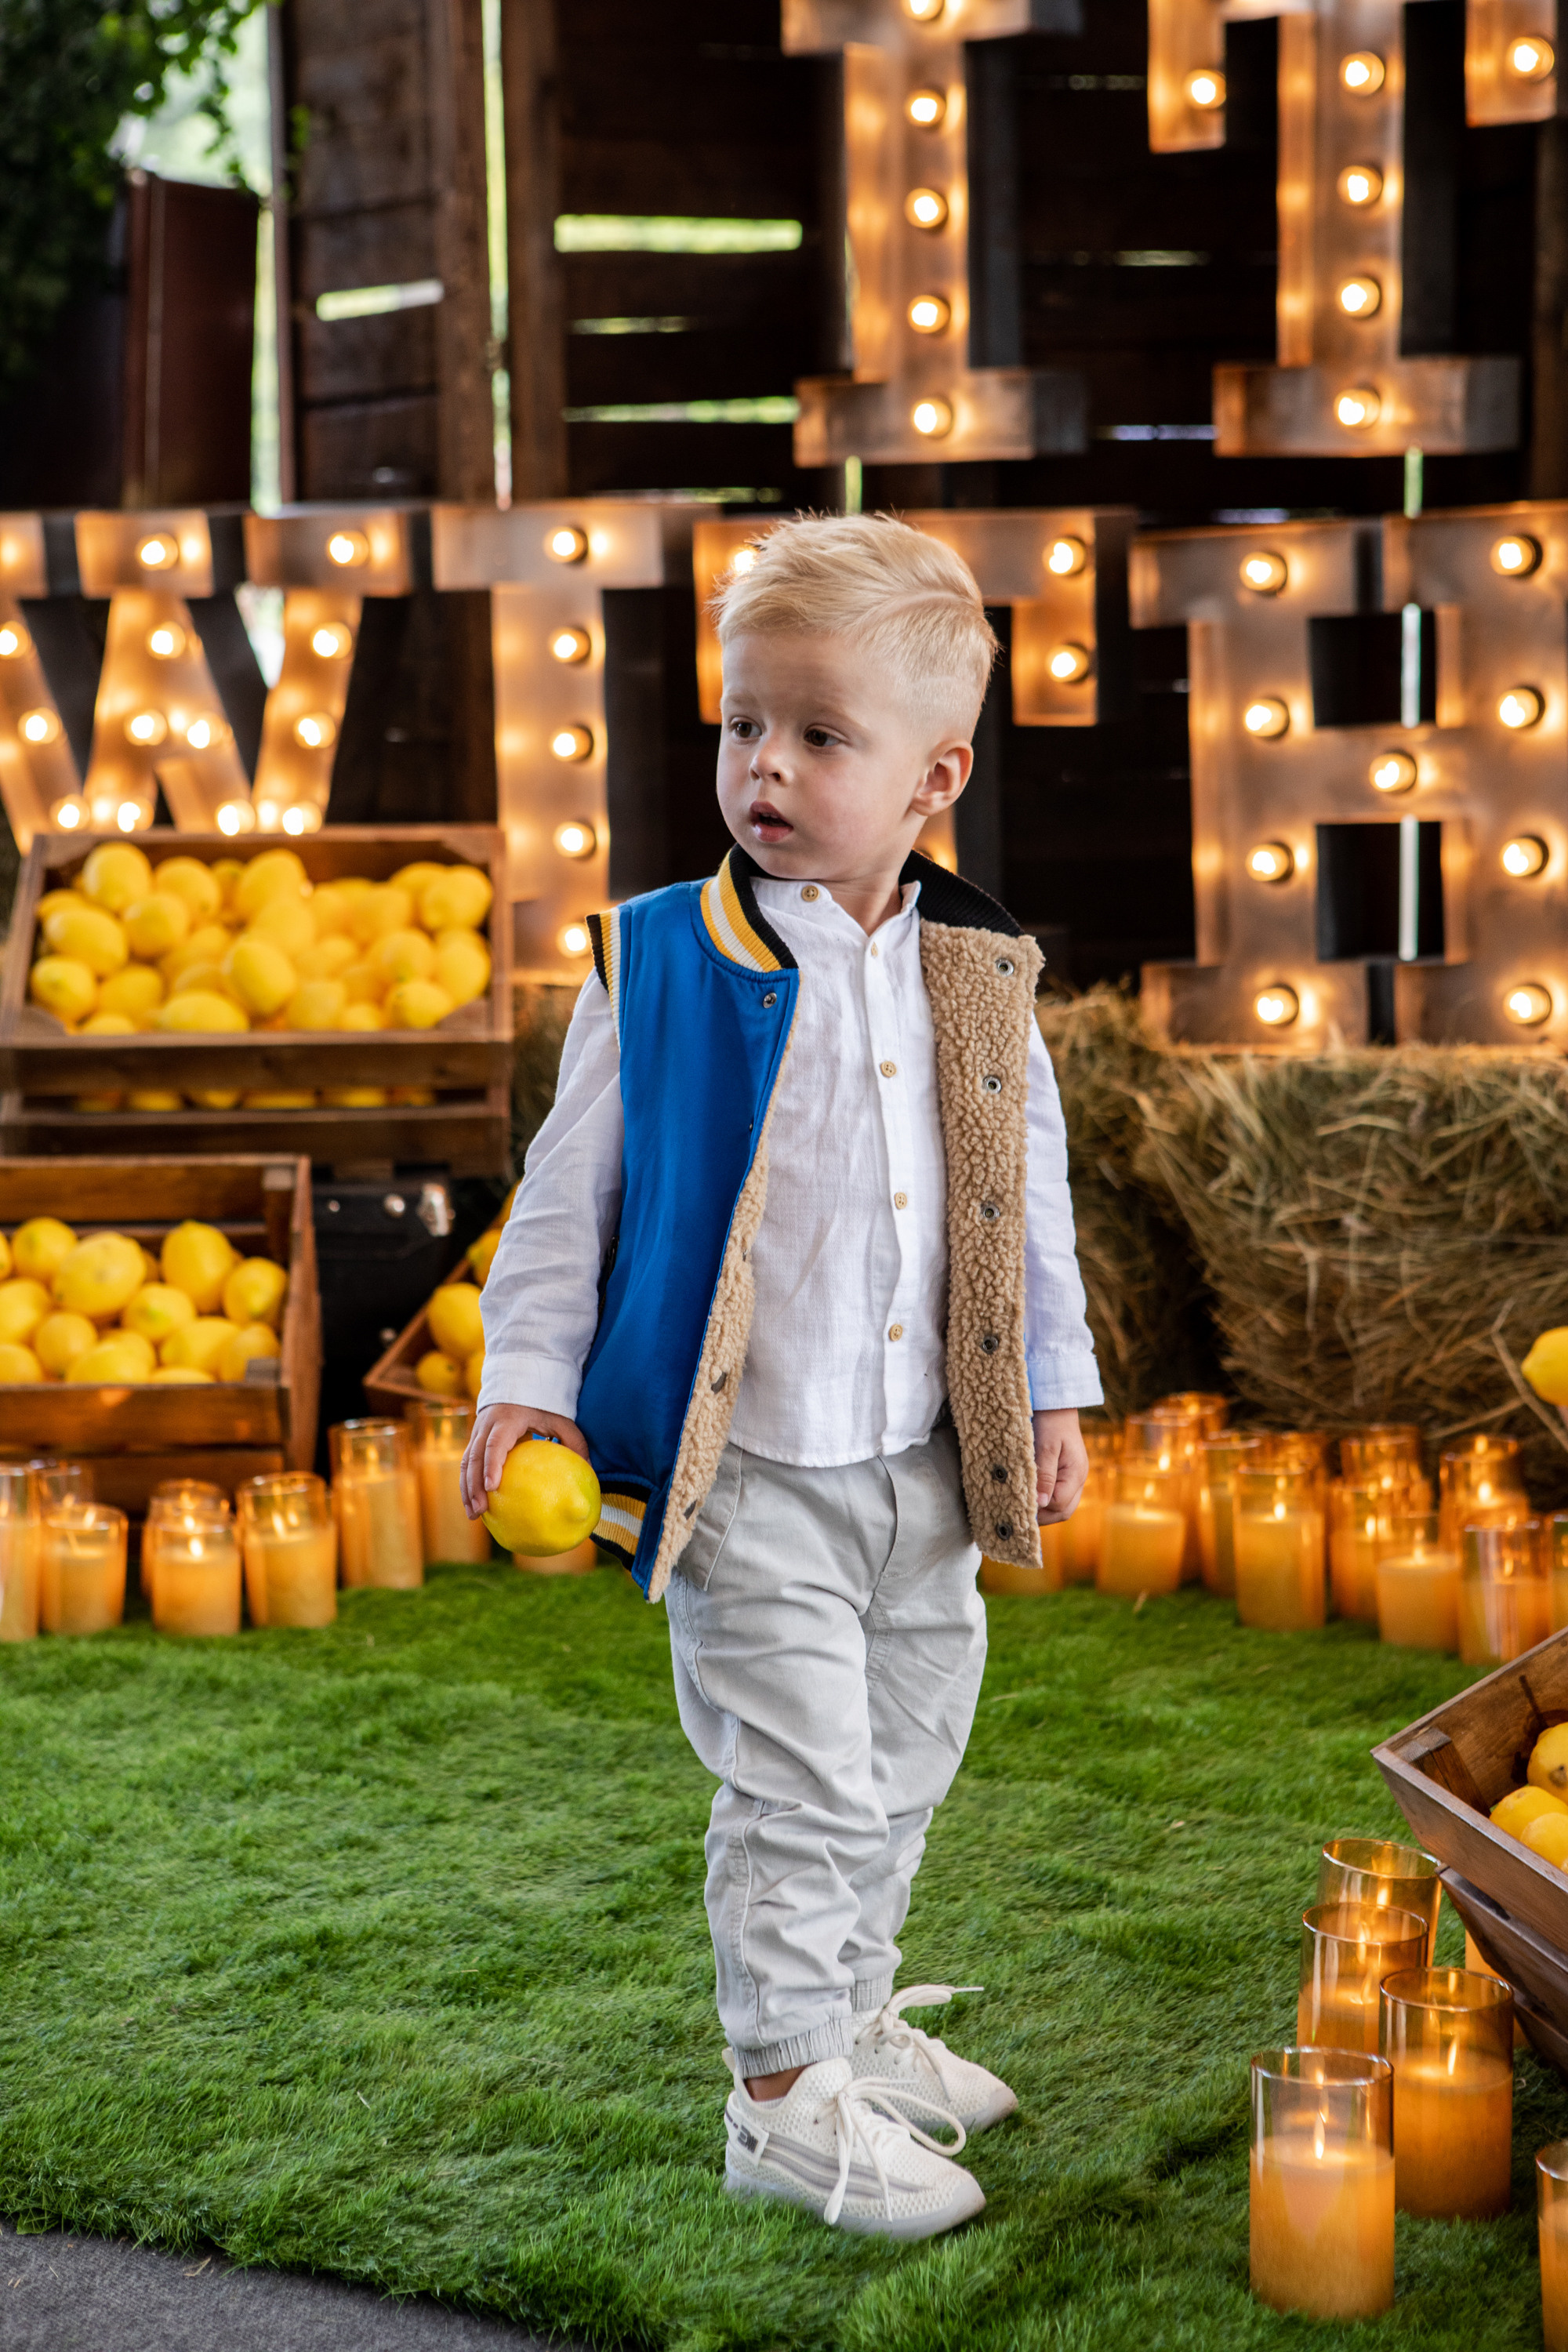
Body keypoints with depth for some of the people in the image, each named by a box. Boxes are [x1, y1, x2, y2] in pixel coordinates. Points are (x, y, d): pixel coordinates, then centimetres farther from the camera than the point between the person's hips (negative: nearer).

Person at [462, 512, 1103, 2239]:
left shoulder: (975, 977, 2)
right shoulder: (661, 964, -9)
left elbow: (1031, 1196, 11)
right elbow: (573, 1186, -2)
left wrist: (1053, 1390, 11)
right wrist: (528, 1374, -6)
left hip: (926, 1461, 5)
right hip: (743, 1469, -5)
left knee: (903, 1762, 18)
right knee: (801, 1779, -3)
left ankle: (851, 2014, 37)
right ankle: (782, 2095, 12)